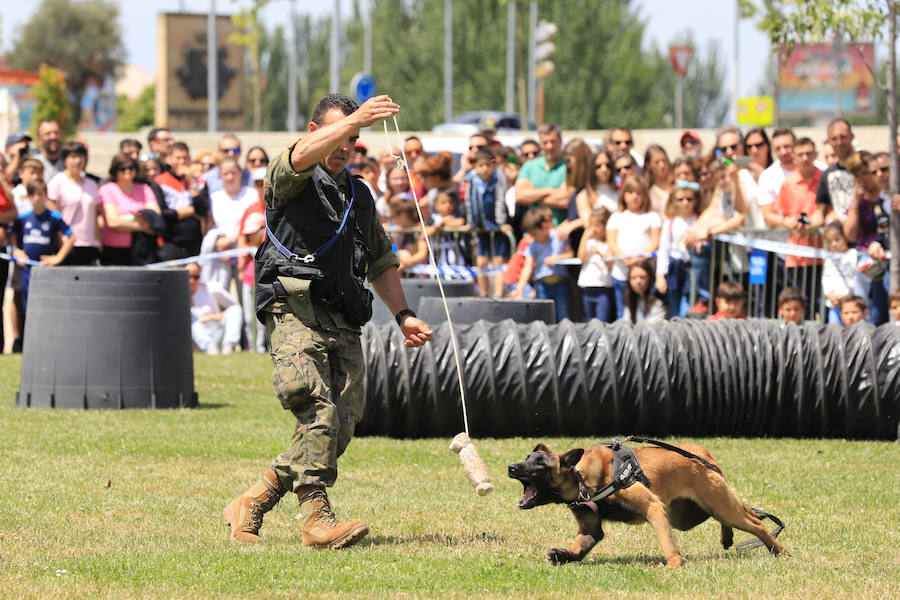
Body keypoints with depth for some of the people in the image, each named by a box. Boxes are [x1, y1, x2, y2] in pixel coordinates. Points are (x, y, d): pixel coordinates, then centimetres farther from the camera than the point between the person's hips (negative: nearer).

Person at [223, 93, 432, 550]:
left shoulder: (359, 196, 27)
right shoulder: (288, 179, 6)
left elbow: (381, 261, 33)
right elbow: (303, 155, -19)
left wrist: (402, 314, 19)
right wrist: (357, 119, -31)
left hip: (344, 324, 7)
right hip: (295, 313, -7)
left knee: (340, 428, -1)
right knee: (319, 412, -23)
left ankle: (251, 505, 10)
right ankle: (317, 518, -25)